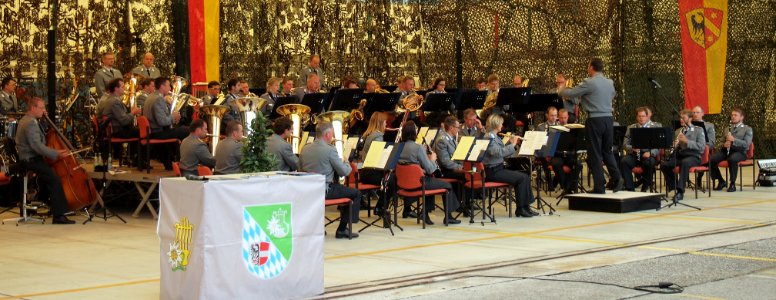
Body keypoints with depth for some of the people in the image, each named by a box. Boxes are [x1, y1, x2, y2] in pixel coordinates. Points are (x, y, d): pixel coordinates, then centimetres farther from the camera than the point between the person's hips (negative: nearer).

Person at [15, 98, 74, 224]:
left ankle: (43, 197, 51)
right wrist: (56, 154, -29)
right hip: (30, 160, -11)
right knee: (55, 179, -25)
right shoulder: (30, 123, -19)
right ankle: (58, 216, -30)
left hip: (30, 158, 11)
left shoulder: (26, 120, 15)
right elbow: (37, 146, -28)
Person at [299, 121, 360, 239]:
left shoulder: (304, 149, 3)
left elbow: (301, 168, 17)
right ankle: (342, 229, 11)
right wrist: (347, 164, 13)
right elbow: (344, 172, -11)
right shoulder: (330, 150, -16)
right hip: (324, 191, -8)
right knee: (356, 193, 10)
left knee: (341, 187, 30)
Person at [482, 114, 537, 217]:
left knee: (525, 177, 1)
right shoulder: (489, 137, -14)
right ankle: (520, 209, -6)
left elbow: (504, 153, 19)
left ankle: (525, 207, 3)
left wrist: (510, 143, 6)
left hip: (499, 169, 10)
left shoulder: (494, 137, 16)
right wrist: (512, 144, -19)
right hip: (493, 171, -10)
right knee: (521, 178, -15)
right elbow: (499, 152, -27)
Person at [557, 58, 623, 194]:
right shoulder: (610, 83, 9)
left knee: (595, 153, 1)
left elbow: (570, 93, -8)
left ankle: (599, 186, 2)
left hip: (595, 120, -6)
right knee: (607, 151, 19)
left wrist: (560, 89, 15)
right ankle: (617, 178, 7)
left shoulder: (589, 83, -12)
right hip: (608, 119, 6)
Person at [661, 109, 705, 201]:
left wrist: (687, 141, -19)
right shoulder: (678, 131, 18)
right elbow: (675, 146, 14)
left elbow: (701, 147, -9)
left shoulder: (698, 130, 5)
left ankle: (680, 191, -40)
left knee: (685, 162, -40)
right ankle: (673, 188, -10)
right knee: (664, 165, -23)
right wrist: (674, 146, -11)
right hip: (679, 155, 5)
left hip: (693, 156, -5)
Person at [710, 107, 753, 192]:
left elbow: (747, 144, -6)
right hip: (726, 150, 5)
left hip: (739, 151, -5)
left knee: (732, 159, -41)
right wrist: (724, 144, -4)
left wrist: (733, 140, -19)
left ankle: (733, 184, -28)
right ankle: (721, 182, -6)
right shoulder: (727, 129, 26)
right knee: (711, 159, -23)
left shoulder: (747, 129, 9)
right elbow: (722, 142, 22)